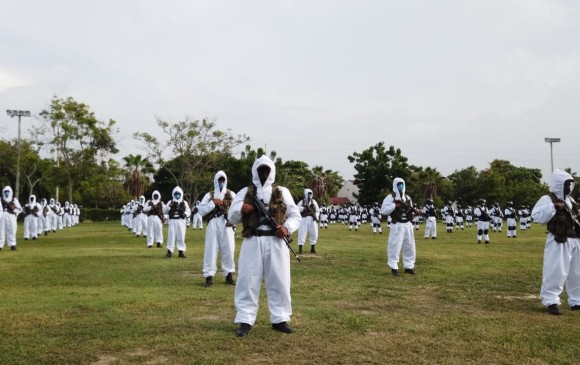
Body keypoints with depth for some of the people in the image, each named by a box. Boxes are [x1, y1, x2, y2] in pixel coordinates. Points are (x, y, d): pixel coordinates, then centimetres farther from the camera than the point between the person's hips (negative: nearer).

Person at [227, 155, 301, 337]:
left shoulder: (282, 192, 10)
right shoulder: (245, 192, 8)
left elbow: (296, 215, 12)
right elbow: (232, 218, 7)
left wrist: (287, 228, -8)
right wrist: (240, 209, -14)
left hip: (276, 242, 1)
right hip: (252, 242, -1)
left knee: (279, 281, 6)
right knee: (247, 281, -1)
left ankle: (280, 319, 17)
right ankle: (245, 320, 7)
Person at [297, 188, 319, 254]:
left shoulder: (313, 202, 10)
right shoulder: (302, 202, 2)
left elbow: (317, 210, 11)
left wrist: (316, 217, -5)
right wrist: (303, 208, -21)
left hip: (312, 219, 3)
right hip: (304, 219, -3)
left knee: (314, 234, 4)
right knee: (302, 234, -7)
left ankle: (313, 248, 19)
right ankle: (300, 249, -4)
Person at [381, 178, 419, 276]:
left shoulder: (407, 198, 14)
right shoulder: (390, 197, -5)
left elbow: (411, 210, 19)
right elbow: (383, 210, -12)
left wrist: (414, 211, -3)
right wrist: (394, 205, -19)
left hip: (408, 225, 6)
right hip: (397, 225, -6)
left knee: (410, 246, 10)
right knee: (395, 246, -7)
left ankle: (409, 266, 21)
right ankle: (394, 268, 0)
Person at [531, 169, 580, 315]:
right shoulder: (548, 199, -10)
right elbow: (537, 216, -24)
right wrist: (553, 207, -30)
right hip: (558, 242, -8)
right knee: (556, 272, -11)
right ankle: (551, 301, -3)